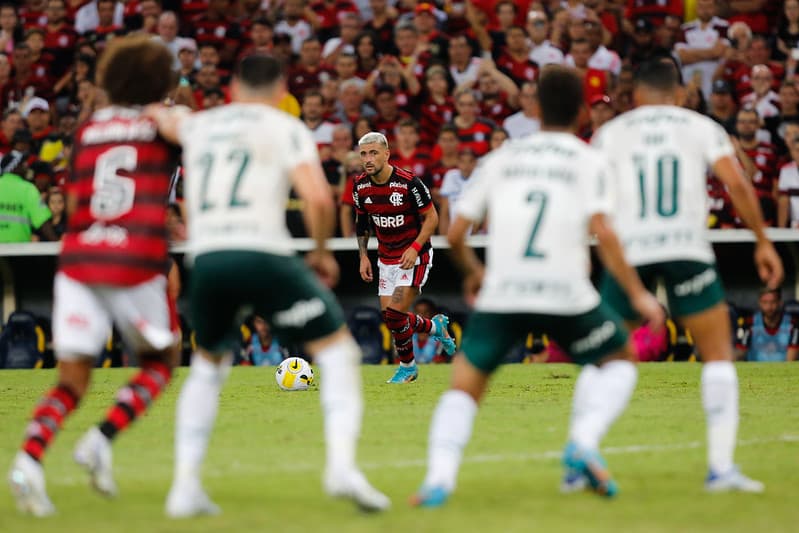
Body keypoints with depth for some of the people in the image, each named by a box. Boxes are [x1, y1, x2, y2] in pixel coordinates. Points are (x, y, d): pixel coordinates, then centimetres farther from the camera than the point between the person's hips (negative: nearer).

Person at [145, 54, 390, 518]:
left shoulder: (199, 126, 21)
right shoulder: (285, 128, 7)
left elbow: (166, 120, 43)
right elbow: (318, 197, -6)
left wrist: (159, 113, 66)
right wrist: (322, 252, 9)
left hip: (207, 259, 4)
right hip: (263, 253, -4)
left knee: (208, 364, 27)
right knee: (338, 350, 8)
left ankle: (185, 485, 18)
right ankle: (342, 465, -12)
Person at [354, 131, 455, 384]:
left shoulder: (408, 182, -21)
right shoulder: (360, 186, -4)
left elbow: (431, 218, -12)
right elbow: (361, 221, 13)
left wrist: (415, 248, -23)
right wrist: (363, 256, 5)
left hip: (414, 257, -6)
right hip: (386, 257, 6)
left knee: (395, 314, -15)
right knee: (388, 317, 1)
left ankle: (407, 367, 8)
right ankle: (435, 326, 30)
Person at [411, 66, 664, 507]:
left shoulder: (502, 157, 15)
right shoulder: (588, 161, 8)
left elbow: (454, 234, 14)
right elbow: (602, 232, -7)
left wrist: (473, 271, 34)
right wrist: (638, 294, -2)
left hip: (502, 292, 1)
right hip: (566, 292, -1)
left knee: (464, 384, 13)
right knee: (618, 360, 23)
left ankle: (439, 476, -12)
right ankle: (583, 443, -2)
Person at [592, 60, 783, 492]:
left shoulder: (611, 132, 15)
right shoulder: (702, 128, 12)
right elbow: (737, 185, -1)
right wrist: (762, 242, 5)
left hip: (627, 249, 1)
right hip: (687, 246, -1)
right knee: (718, 356, 8)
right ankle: (721, 466, -4)